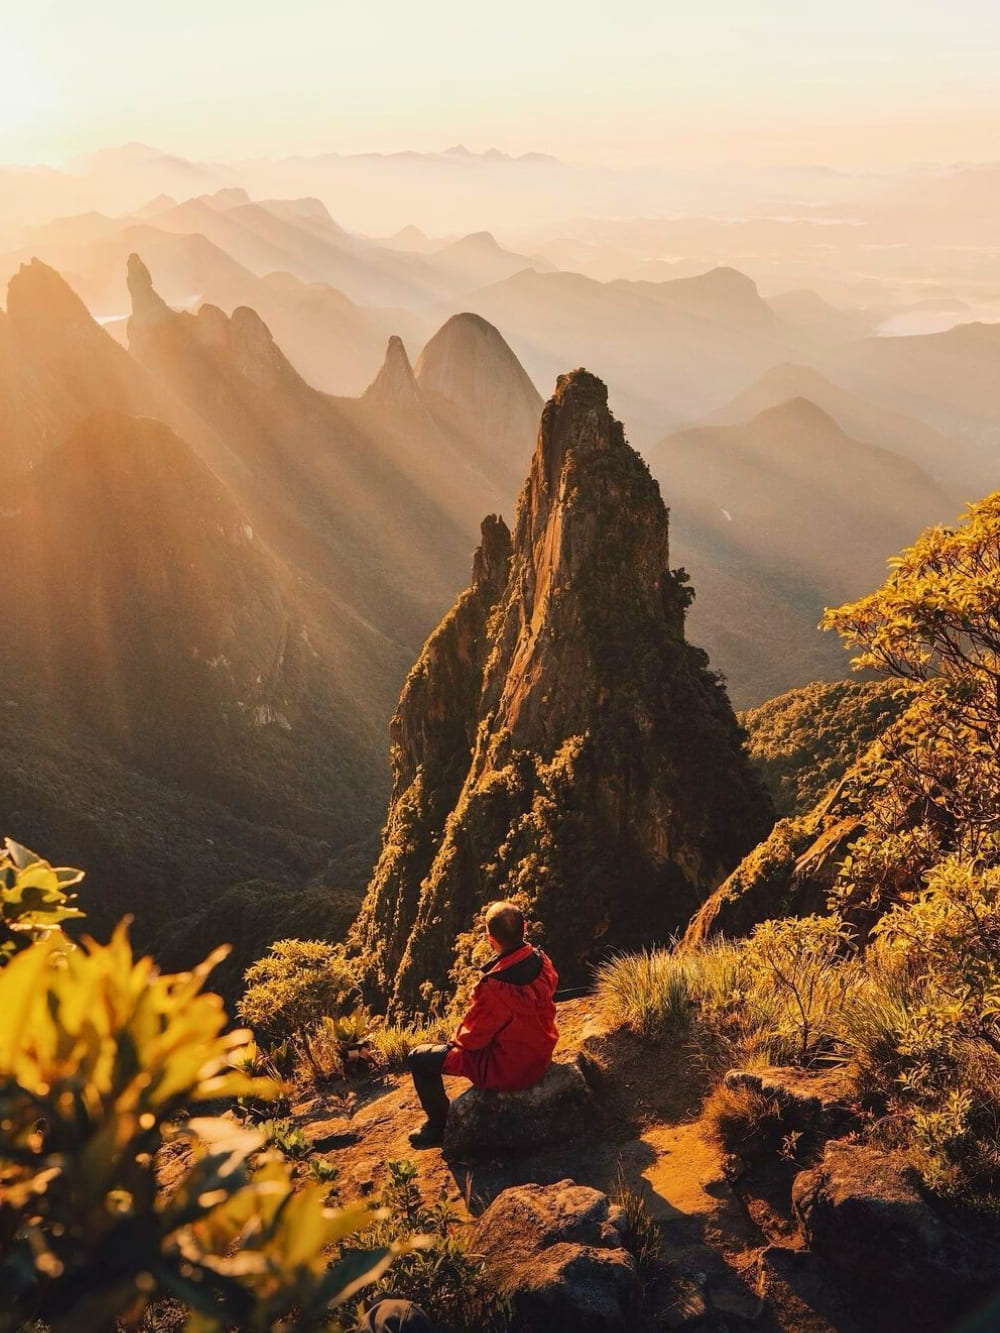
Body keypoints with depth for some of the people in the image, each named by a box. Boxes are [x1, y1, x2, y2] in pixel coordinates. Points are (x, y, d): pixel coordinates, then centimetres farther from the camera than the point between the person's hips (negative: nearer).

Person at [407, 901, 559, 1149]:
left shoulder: (494, 986, -35)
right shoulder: (541, 961, -12)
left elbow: (473, 1037, -20)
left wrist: (457, 1038, 5)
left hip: (507, 1069, -7)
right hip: (540, 1056, 8)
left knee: (419, 1059, 5)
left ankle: (439, 1126, 21)